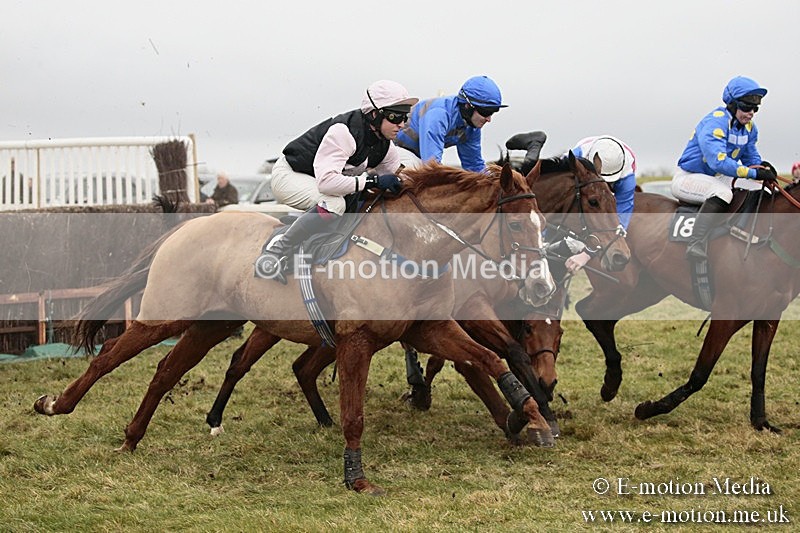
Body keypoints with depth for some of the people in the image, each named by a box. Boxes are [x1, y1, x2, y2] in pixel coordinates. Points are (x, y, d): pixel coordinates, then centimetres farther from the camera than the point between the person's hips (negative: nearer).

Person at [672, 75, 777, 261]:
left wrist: (762, 166, -12)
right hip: (688, 177, -10)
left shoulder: (749, 127, 4)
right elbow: (718, 162, -35)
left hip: (717, 179, 10)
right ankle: (696, 244, -44)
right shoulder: (715, 123, -24)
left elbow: (751, 157, 14)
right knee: (722, 192, -39)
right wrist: (754, 173, -37)